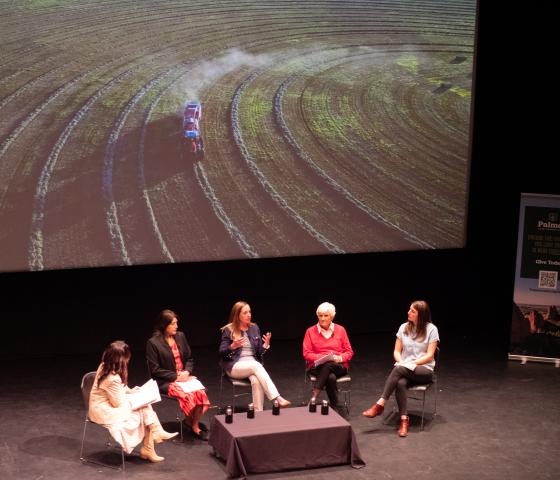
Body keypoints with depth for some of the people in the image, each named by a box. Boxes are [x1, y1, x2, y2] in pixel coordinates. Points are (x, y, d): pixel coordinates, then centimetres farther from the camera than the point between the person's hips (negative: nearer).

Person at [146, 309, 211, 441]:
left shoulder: (180, 336, 9)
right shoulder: (153, 343, -7)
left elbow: (189, 359, 16)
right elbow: (155, 370, -8)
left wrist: (187, 372, -5)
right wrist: (176, 376, -13)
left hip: (184, 376, 5)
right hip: (166, 382, -5)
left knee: (200, 392, -25)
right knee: (188, 395, -29)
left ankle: (194, 423, -6)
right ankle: (191, 421, -2)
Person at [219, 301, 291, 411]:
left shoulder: (254, 328, 11)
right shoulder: (228, 330, 0)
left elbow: (259, 352, 11)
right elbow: (222, 352, -4)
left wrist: (266, 344, -10)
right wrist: (233, 346, -22)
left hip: (253, 364, 3)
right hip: (235, 366, -3)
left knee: (256, 381, -34)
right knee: (256, 365, -35)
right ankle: (277, 399, -44)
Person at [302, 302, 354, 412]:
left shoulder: (340, 330, 9)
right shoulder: (311, 331, 5)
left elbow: (349, 352, 10)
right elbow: (307, 354, 1)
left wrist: (340, 358, -13)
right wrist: (321, 357, -16)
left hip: (338, 366, 1)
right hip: (317, 366, -1)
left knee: (329, 365, -37)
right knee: (331, 377, -36)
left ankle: (313, 398, -39)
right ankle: (335, 408, -30)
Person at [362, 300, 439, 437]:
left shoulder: (431, 329, -3)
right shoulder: (404, 328, 9)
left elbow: (429, 355, -7)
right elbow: (397, 351, 11)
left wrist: (411, 364, -15)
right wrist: (401, 362, -10)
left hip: (424, 370, -3)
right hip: (404, 368, 3)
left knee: (398, 370, -34)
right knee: (400, 383, -35)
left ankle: (380, 405, -32)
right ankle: (404, 419, -33)